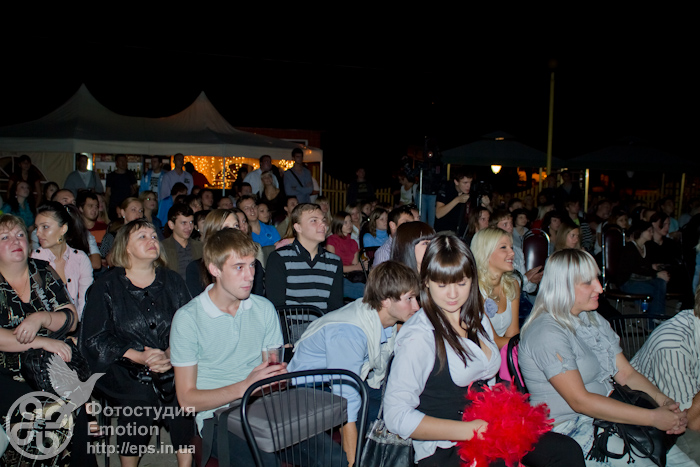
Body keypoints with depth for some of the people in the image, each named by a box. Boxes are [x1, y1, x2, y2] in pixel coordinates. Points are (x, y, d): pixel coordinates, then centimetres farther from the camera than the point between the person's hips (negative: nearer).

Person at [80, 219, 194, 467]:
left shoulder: (172, 281, 12)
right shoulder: (106, 286, 5)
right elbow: (93, 340, -2)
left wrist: (171, 355, -17)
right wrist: (139, 356, -15)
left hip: (172, 365, 2)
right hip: (124, 368, -1)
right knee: (141, 397, -28)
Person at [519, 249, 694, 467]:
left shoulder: (594, 319, 11)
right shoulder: (547, 333, -19)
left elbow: (626, 373, 10)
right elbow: (579, 400, -22)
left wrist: (663, 400, -8)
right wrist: (652, 417, -20)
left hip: (609, 416, 8)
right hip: (570, 430, -8)